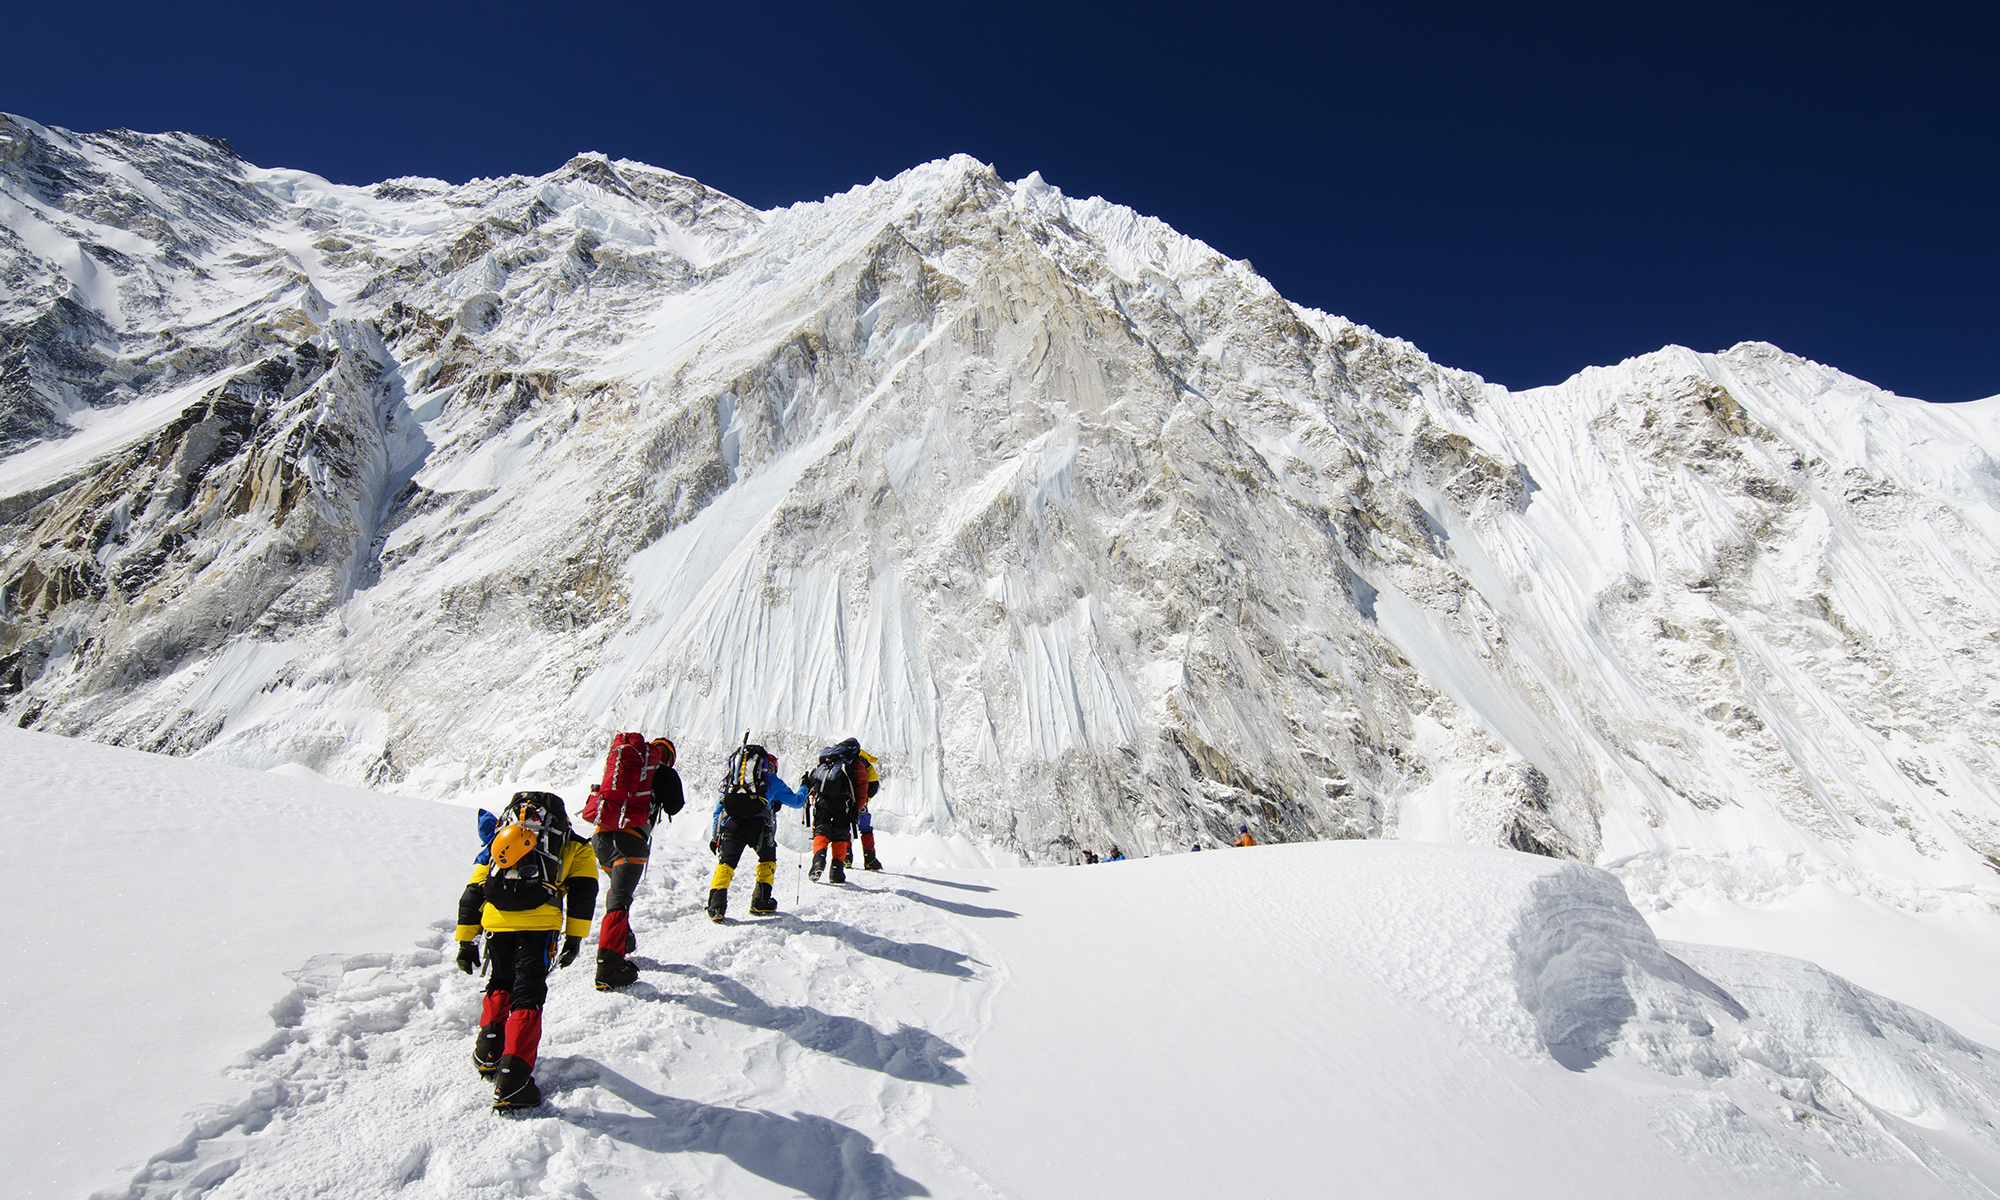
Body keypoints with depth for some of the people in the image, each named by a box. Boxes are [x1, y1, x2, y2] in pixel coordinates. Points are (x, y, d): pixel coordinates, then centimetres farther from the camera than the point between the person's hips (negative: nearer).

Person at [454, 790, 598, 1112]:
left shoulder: (498, 840, 33)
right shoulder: (574, 845, 24)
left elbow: (472, 894, 31)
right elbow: (583, 892, 11)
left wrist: (465, 942, 36)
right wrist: (574, 939, 10)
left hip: (496, 923, 3)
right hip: (539, 923, -3)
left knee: (499, 986, 29)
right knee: (527, 997, 1)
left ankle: (488, 1052, 31)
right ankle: (511, 1083, -7)